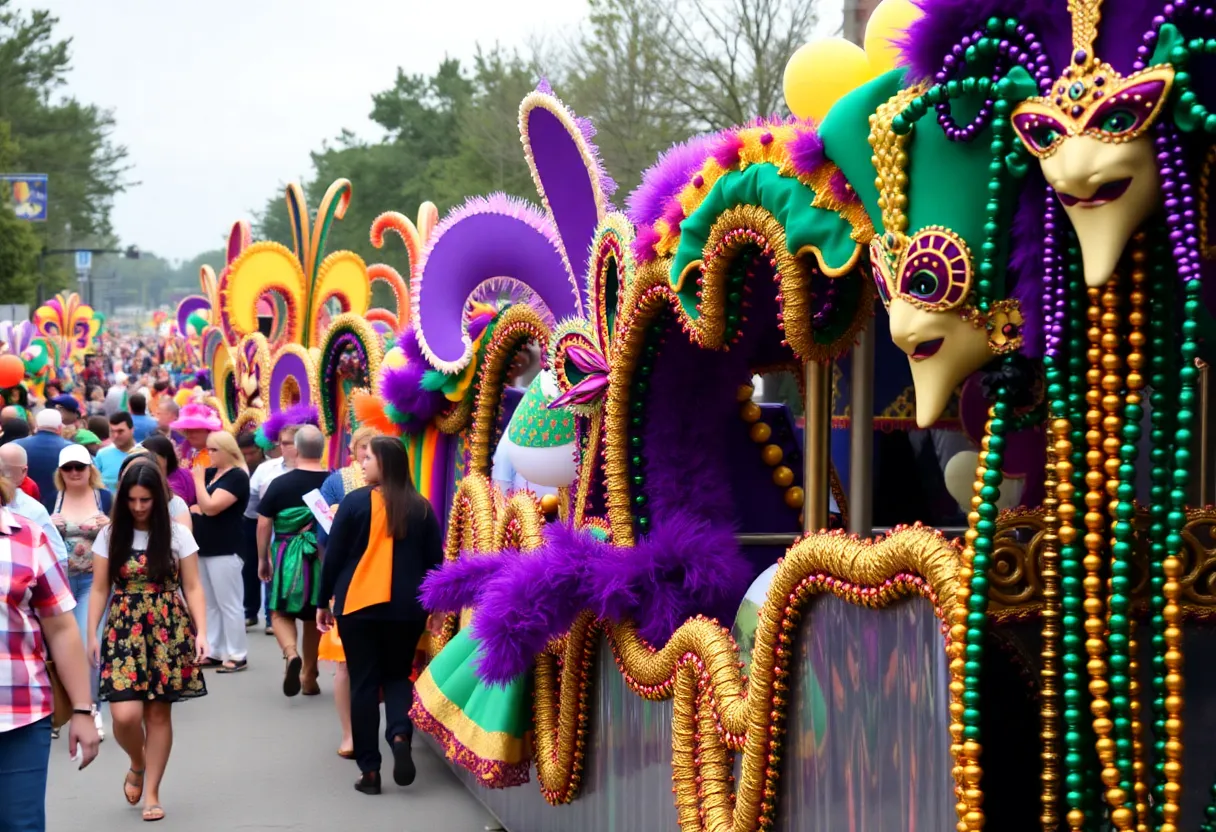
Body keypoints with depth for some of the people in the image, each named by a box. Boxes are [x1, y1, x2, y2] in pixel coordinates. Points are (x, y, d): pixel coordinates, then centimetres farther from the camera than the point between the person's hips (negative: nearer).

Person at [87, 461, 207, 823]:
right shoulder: (110, 535, 2)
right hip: (124, 629, 0)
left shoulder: (178, 534, -1)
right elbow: (99, 590, 5)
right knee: (125, 714, -11)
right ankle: (137, 764, 22)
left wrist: (201, 633, -9)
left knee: (159, 713, 3)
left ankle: (152, 792, 15)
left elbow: (193, 588, 0)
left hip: (168, 630, 0)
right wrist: (92, 634, -4)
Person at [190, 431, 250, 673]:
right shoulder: (210, 473, 14)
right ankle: (214, 652, 18)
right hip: (203, 547, 9)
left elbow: (211, 507, -21)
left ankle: (237, 655, -1)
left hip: (224, 550, -9)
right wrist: (194, 507, 0)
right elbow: (199, 505, 22)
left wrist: (198, 479, -13)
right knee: (210, 605, 12)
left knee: (229, 604, -5)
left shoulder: (237, 476, -12)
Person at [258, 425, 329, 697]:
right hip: (324, 558, 2)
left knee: (280, 612, 11)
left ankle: (291, 653, -18)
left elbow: (263, 524, -3)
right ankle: (309, 677, 21)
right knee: (314, 616, 15)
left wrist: (262, 559, 10)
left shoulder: (280, 484, -7)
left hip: (289, 557, -2)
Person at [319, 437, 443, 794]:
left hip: (358, 604, -2)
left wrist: (323, 602, 8)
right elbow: (435, 561, 8)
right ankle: (400, 735, -10)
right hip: (406, 608, 2)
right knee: (397, 675, 18)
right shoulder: (421, 508, 3)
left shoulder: (355, 501, -6)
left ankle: (370, 769, 4)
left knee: (363, 683, 5)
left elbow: (334, 556, -2)